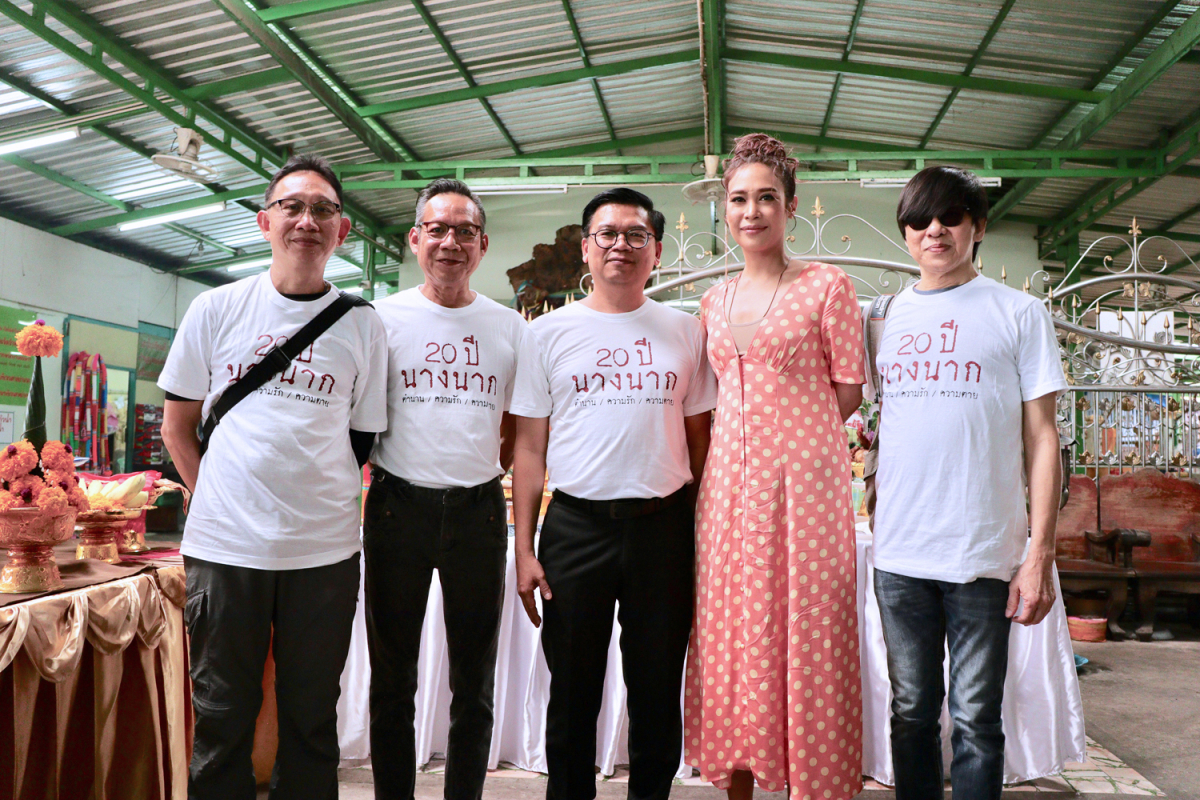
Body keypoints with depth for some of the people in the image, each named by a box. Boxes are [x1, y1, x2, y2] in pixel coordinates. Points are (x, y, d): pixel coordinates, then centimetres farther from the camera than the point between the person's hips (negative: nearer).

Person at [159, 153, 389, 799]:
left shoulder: (362, 325, 3)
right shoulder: (216, 309, 3)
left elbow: (360, 438, 7)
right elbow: (178, 425, 10)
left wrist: (322, 512, 2)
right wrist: (214, 500, 3)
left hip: (324, 551, 0)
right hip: (225, 546, 0)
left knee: (311, 716, 12)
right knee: (222, 714, 11)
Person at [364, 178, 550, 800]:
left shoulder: (510, 328, 5)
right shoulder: (380, 319, 1)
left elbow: (523, 429, 9)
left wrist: (475, 479, 2)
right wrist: (391, 481, -1)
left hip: (478, 511, 1)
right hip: (397, 507, -1)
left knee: (474, 681, 10)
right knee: (392, 675, 9)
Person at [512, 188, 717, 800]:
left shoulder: (685, 331, 9)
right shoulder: (550, 331, 5)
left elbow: (699, 438, 12)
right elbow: (530, 446, 5)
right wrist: (524, 548, -1)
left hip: (664, 525, 1)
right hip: (575, 524, 0)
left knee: (658, 692, 10)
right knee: (572, 693, 9)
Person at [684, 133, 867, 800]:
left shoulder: (827, 286, -1)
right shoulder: (715, 302, 14)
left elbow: (848, 391, -1)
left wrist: (786, 430, 0)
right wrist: (771, 427, 8)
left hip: (803, 479, -5)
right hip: (732, 482, 5)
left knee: (803, 632, 0)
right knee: (732, 633, 7)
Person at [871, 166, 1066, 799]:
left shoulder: (1019, 314, 3)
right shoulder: (889, 316, 12)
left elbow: (1041, 438, 1)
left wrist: (1040, 552, -5)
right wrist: (878, 513, 11)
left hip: (983, 555, -3)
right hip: (898, 554, 3)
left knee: (975, 721, 5)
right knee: (911, 714, 11)